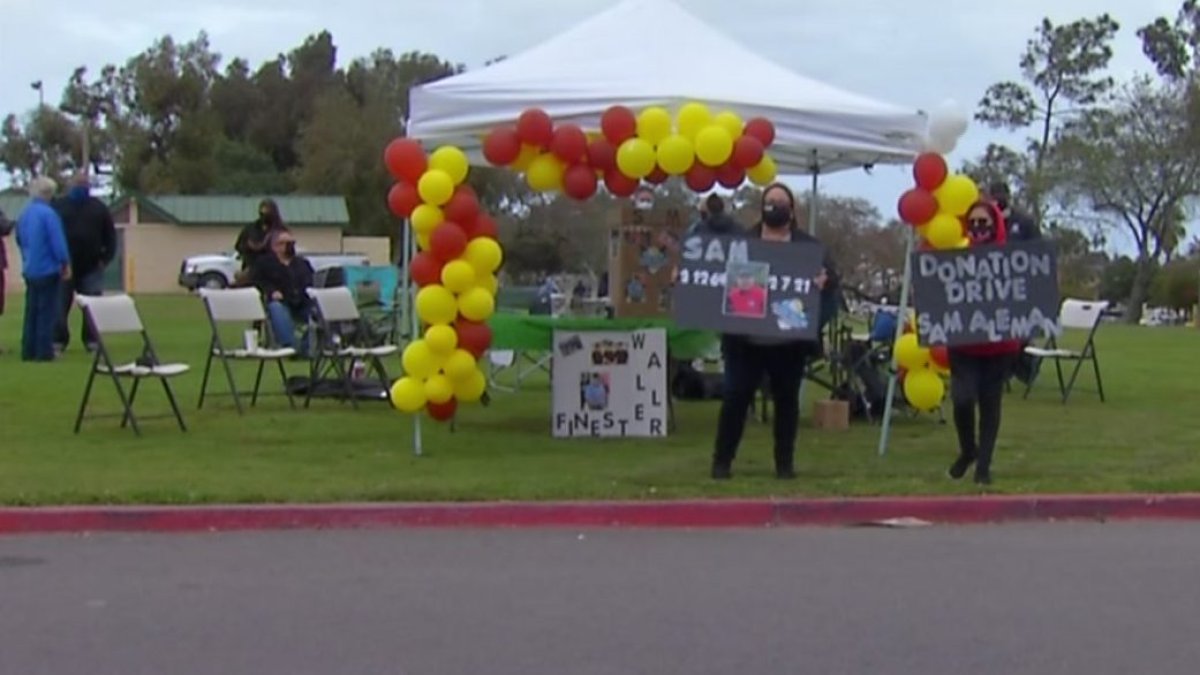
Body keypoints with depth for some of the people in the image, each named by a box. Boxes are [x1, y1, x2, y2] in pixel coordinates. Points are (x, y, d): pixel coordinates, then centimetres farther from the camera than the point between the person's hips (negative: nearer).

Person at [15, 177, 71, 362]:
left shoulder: (23, 215, 9)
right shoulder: (48, 213, -15)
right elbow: (58, 242, -17)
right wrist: (65, 263, -6)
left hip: (30, 271, 7)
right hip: (48, 270, -7)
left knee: (31, 312, 13)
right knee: (47, 312, -1)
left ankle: (28, 351, 15)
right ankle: (44, 352, -2)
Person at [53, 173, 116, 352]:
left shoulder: (99, 208, 8)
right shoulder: (59, 206, 4)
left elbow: (110, 236, 9)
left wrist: (106, 258, -1)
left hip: (91, 268, 1)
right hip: (64, 267, -1)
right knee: (60, 306, 1)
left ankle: (92, 341, 7)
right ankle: (58, 341, 8)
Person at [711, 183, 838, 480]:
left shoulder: (808, 246, 8)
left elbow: (830, 276, 1)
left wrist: (823, 282, -22)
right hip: (745, 337, 0)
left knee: (786, 399, 7)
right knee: (736, 396, -2)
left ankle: (785, 462, 16)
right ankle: (722, 460, 6)